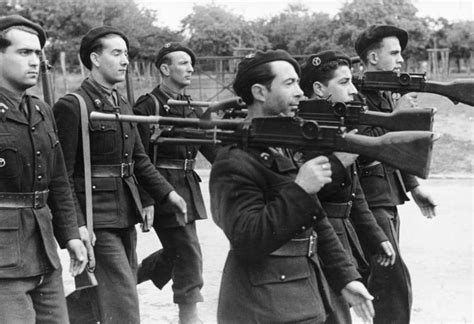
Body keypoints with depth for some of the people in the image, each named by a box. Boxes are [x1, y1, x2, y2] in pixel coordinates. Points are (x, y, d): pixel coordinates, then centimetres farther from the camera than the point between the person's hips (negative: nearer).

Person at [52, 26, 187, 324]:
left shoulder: (124, 106, 14)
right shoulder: (72, 106, -12)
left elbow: (140, 159, 19)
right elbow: (62, 174, -15)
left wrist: (167, 193, 5)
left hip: (126, 214, 8)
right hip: (96, 219, -8)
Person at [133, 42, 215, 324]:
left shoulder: (192, 108, 13)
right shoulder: (148, 106, -10)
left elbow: (210, 146, 12)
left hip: (188, 186, 8)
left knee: (175, 252, 14)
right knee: (188, 251, -6)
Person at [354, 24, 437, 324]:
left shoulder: (384, 96, 15)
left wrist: (413, 187, 24)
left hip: (388, 202, 9)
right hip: (369, 202, -9)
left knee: (384, 284, 13)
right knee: (396, 285, -11)